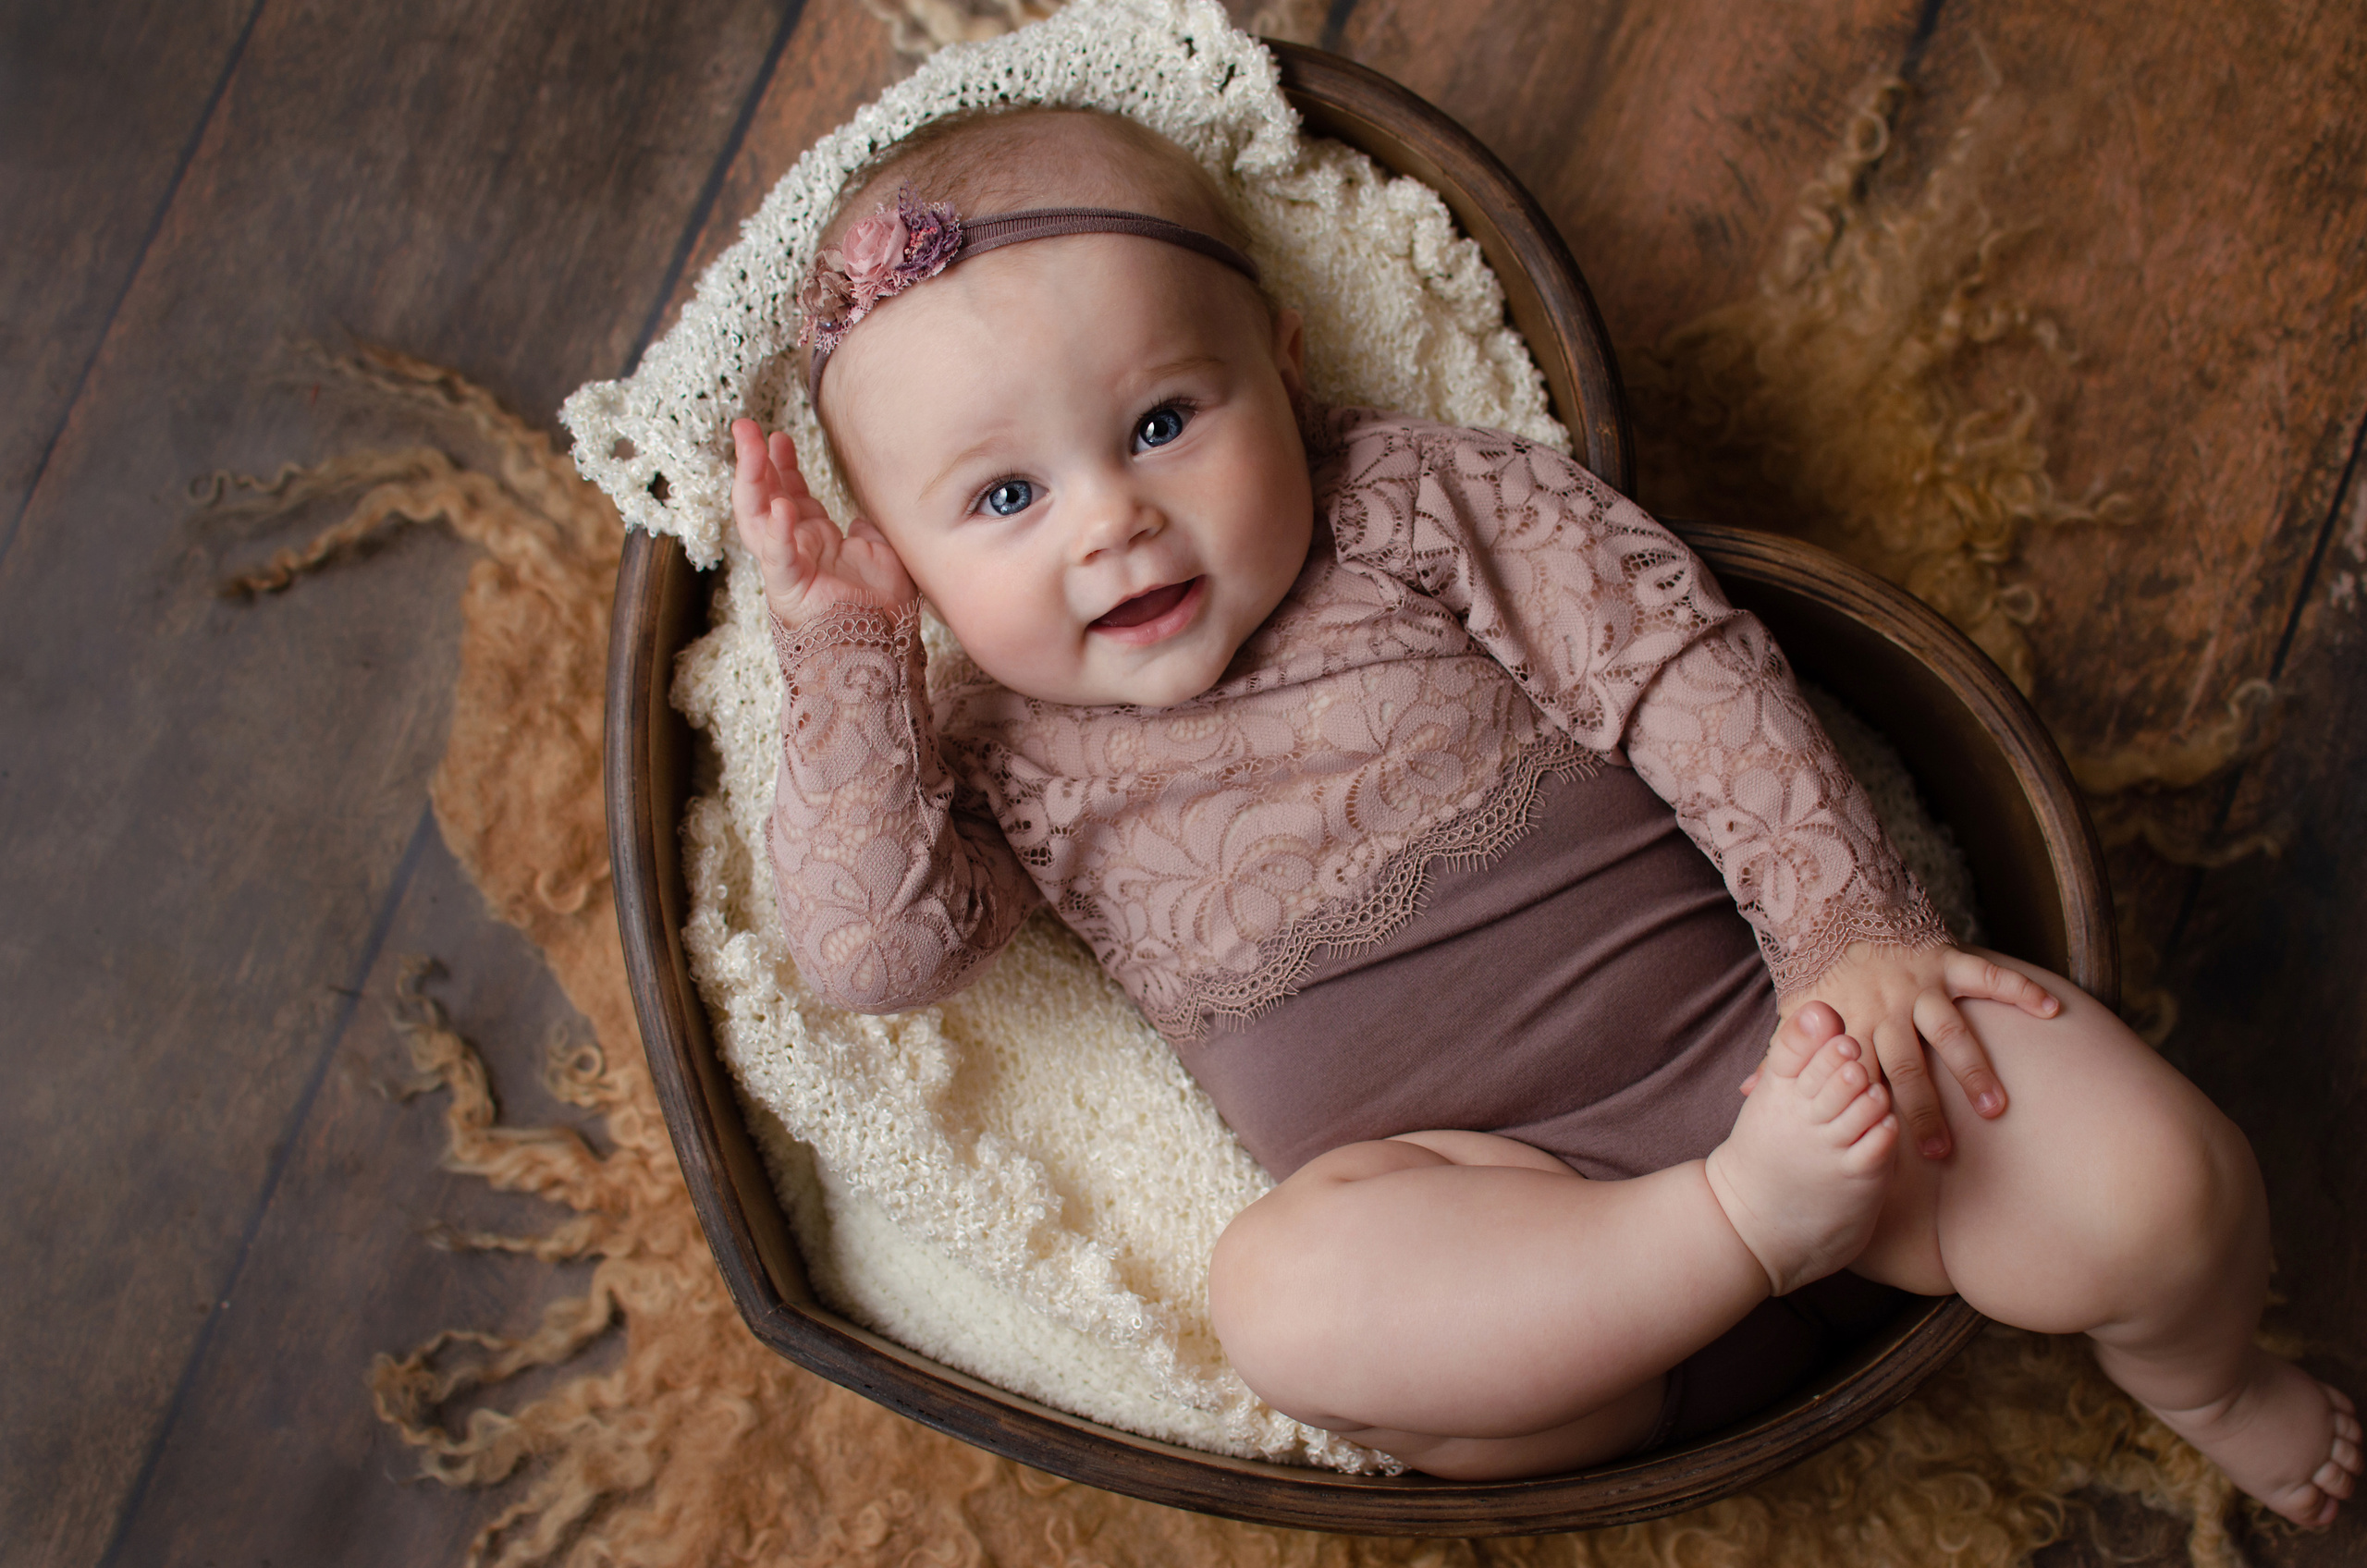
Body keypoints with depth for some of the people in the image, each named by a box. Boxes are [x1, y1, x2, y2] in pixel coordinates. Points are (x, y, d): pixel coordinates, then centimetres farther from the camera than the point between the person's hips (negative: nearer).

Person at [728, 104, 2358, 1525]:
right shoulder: (997, 745, 8)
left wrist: (1850, 928, -12)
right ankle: (1753, 1218, -23)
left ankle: (2198, 1378, 15)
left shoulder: (1426, 501, 3)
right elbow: (877, 948, -4)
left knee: (2147, 1180, -20)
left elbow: (1681, 669, -1)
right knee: (1285, 1291, -33)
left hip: (1756, 1024, 0)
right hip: (1488, 1202, 0)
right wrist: (845, 657, -10)